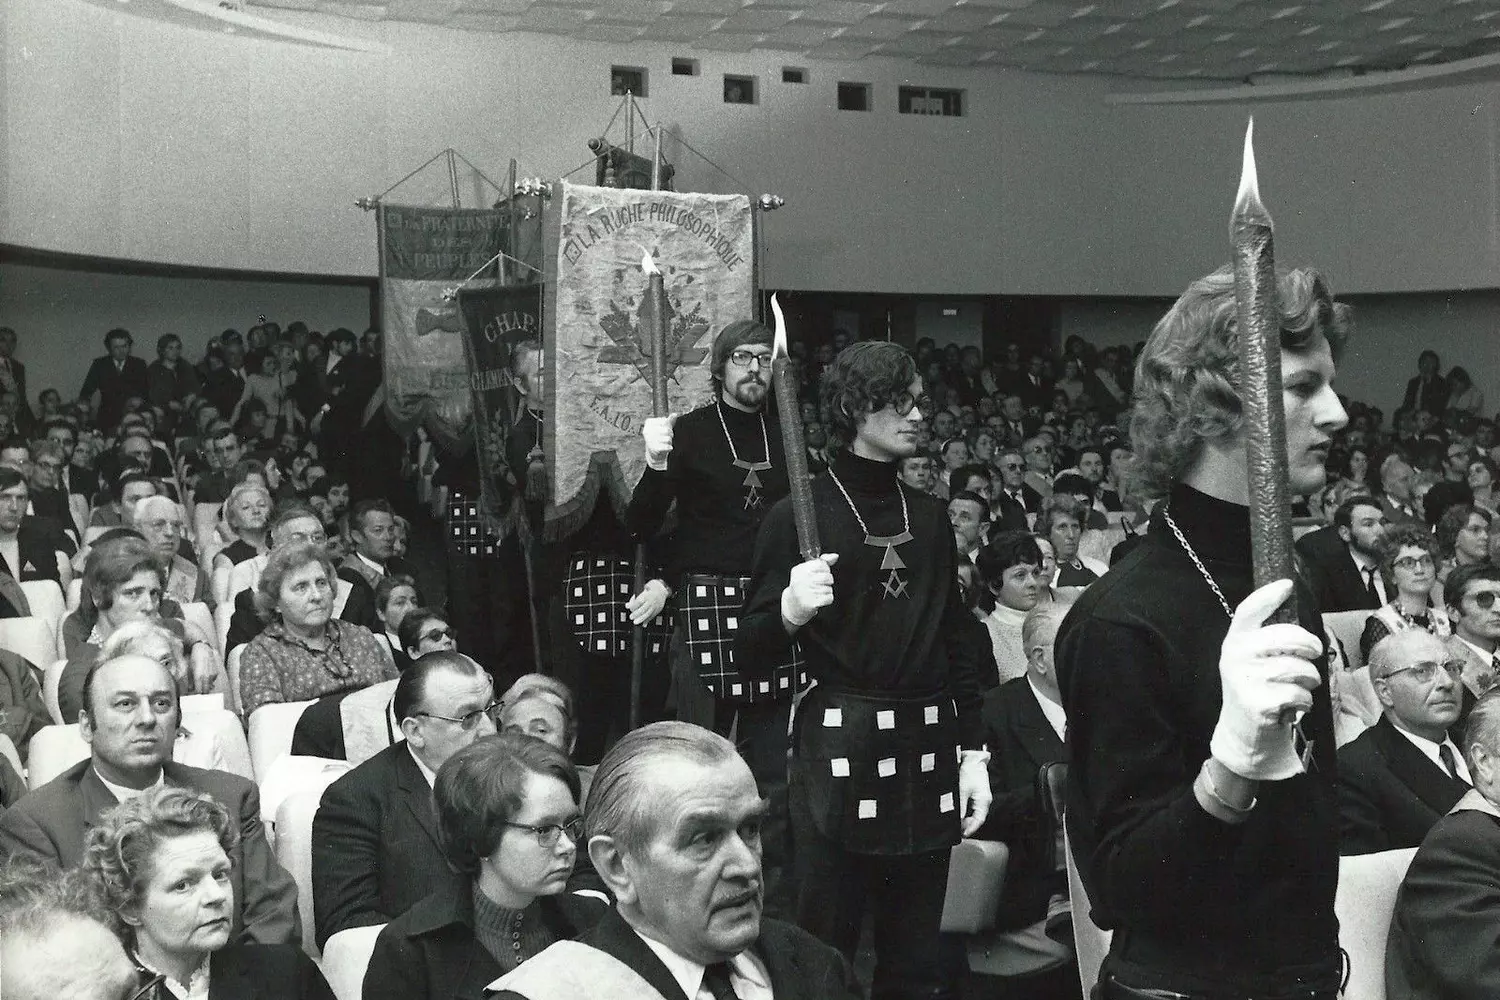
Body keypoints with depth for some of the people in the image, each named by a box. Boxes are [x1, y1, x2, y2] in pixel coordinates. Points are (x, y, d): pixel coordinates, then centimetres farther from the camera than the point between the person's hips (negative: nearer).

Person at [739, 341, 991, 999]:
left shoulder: (930, 518, 11)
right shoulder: (798, 517, -4)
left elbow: (956, 643, 16)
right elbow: (750, 653, -3)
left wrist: (972, 753, 11)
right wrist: (789, 612, -24)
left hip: (927, 750, 5)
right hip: (838, 753, -5)